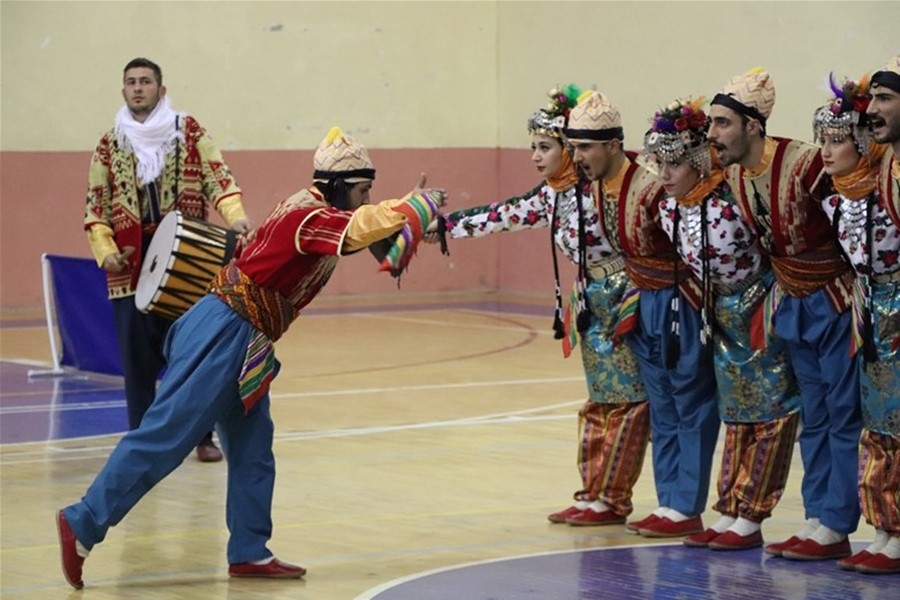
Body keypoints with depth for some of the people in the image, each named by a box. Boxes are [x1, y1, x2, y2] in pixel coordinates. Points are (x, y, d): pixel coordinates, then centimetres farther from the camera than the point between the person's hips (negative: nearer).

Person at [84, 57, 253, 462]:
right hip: (132, 264, 1)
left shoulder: (189, 131, 5)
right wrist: (105, 249, -6)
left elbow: (217, 178, -4)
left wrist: (235, 216, -22)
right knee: (138, 355, 0)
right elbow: (96, 205, 9)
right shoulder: (109, 145, 9)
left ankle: (202, 435, 13)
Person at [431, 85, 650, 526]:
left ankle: (611, 499, 2)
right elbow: (503, 217, 12)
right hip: (595, 306, 8)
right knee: (598, 404, 12)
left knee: (624, 403, -2)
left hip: (625, 302, -8)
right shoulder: (549, 197, 7)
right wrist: (445, 225, 10)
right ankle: (593, 495, 17)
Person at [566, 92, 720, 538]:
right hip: (646, 301, 9)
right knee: (661, 408, 12)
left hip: (683, 300, -9)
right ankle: (669, 503, 19)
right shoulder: (596, 187, 0)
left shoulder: (653, 187, -27)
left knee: (691, 404, 0)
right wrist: (635, 296, 16)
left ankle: (686, 509, 4)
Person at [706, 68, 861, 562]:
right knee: (812, 417, 12)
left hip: (836, 298, -8)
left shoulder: (804, 164, -25)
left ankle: (835, 527, 1)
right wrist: (777, 287, 12)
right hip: (791, 303, 8)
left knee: (843, 413, -2)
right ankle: (817, 519, 18)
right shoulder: (732, 176, -1)